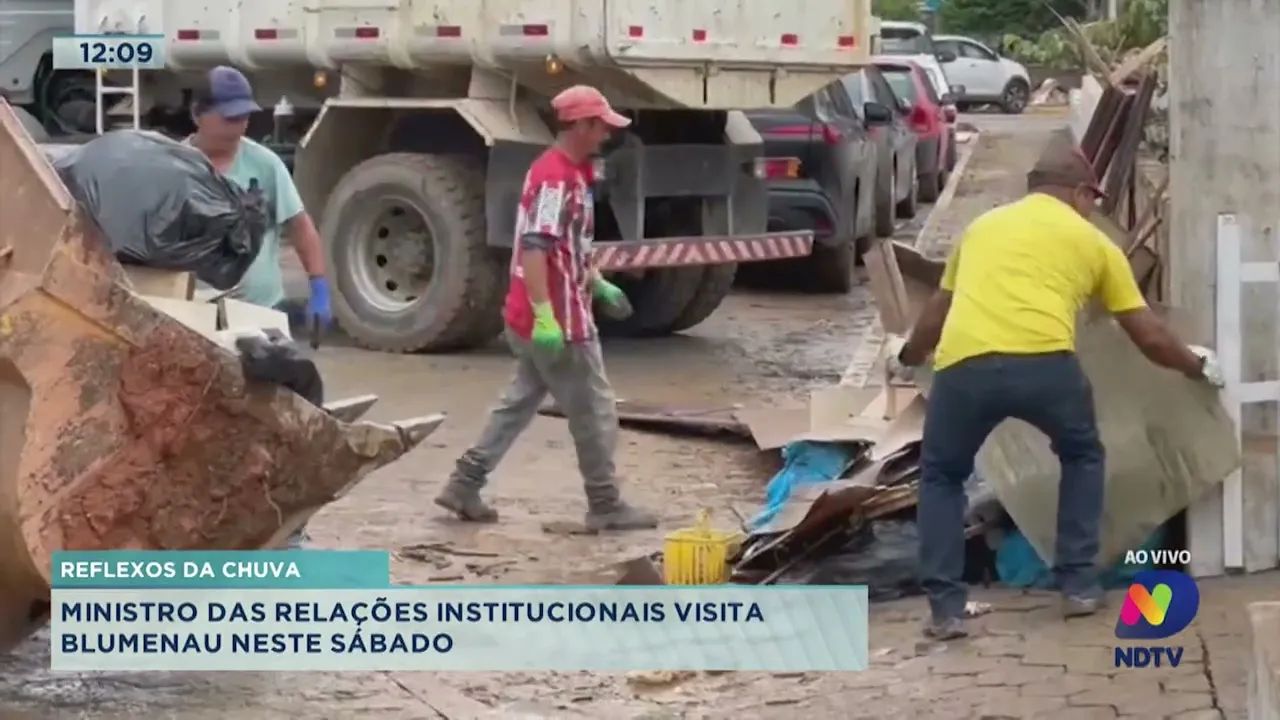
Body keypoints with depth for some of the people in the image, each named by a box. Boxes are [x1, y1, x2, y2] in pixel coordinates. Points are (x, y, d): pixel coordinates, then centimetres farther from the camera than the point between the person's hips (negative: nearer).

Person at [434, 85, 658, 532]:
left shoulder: (567, 173, 14)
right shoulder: (556, 178, -19)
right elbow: (534, 248, -27)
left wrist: (600, 286, 24)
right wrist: (545, 315, -31)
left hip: (548, 318, 10)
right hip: (558, 322, -10)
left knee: (519, 403, 15)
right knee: (595, 411, 1)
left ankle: (465, 485, 15)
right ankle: (606, 506, 10)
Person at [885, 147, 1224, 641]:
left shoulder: (983, 226, 30)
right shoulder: (1092, 241, 23)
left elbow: (937, 312, 40)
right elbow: (1149, 338, 26)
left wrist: (906, 357, 60)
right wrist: (1198, 366, 46)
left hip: (964, 365, 1)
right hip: (1044, 364, -1)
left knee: (942, 475, 25)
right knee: (1082, 456, 29)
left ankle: (945, 607, 14)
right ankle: (1079, 586, 26)